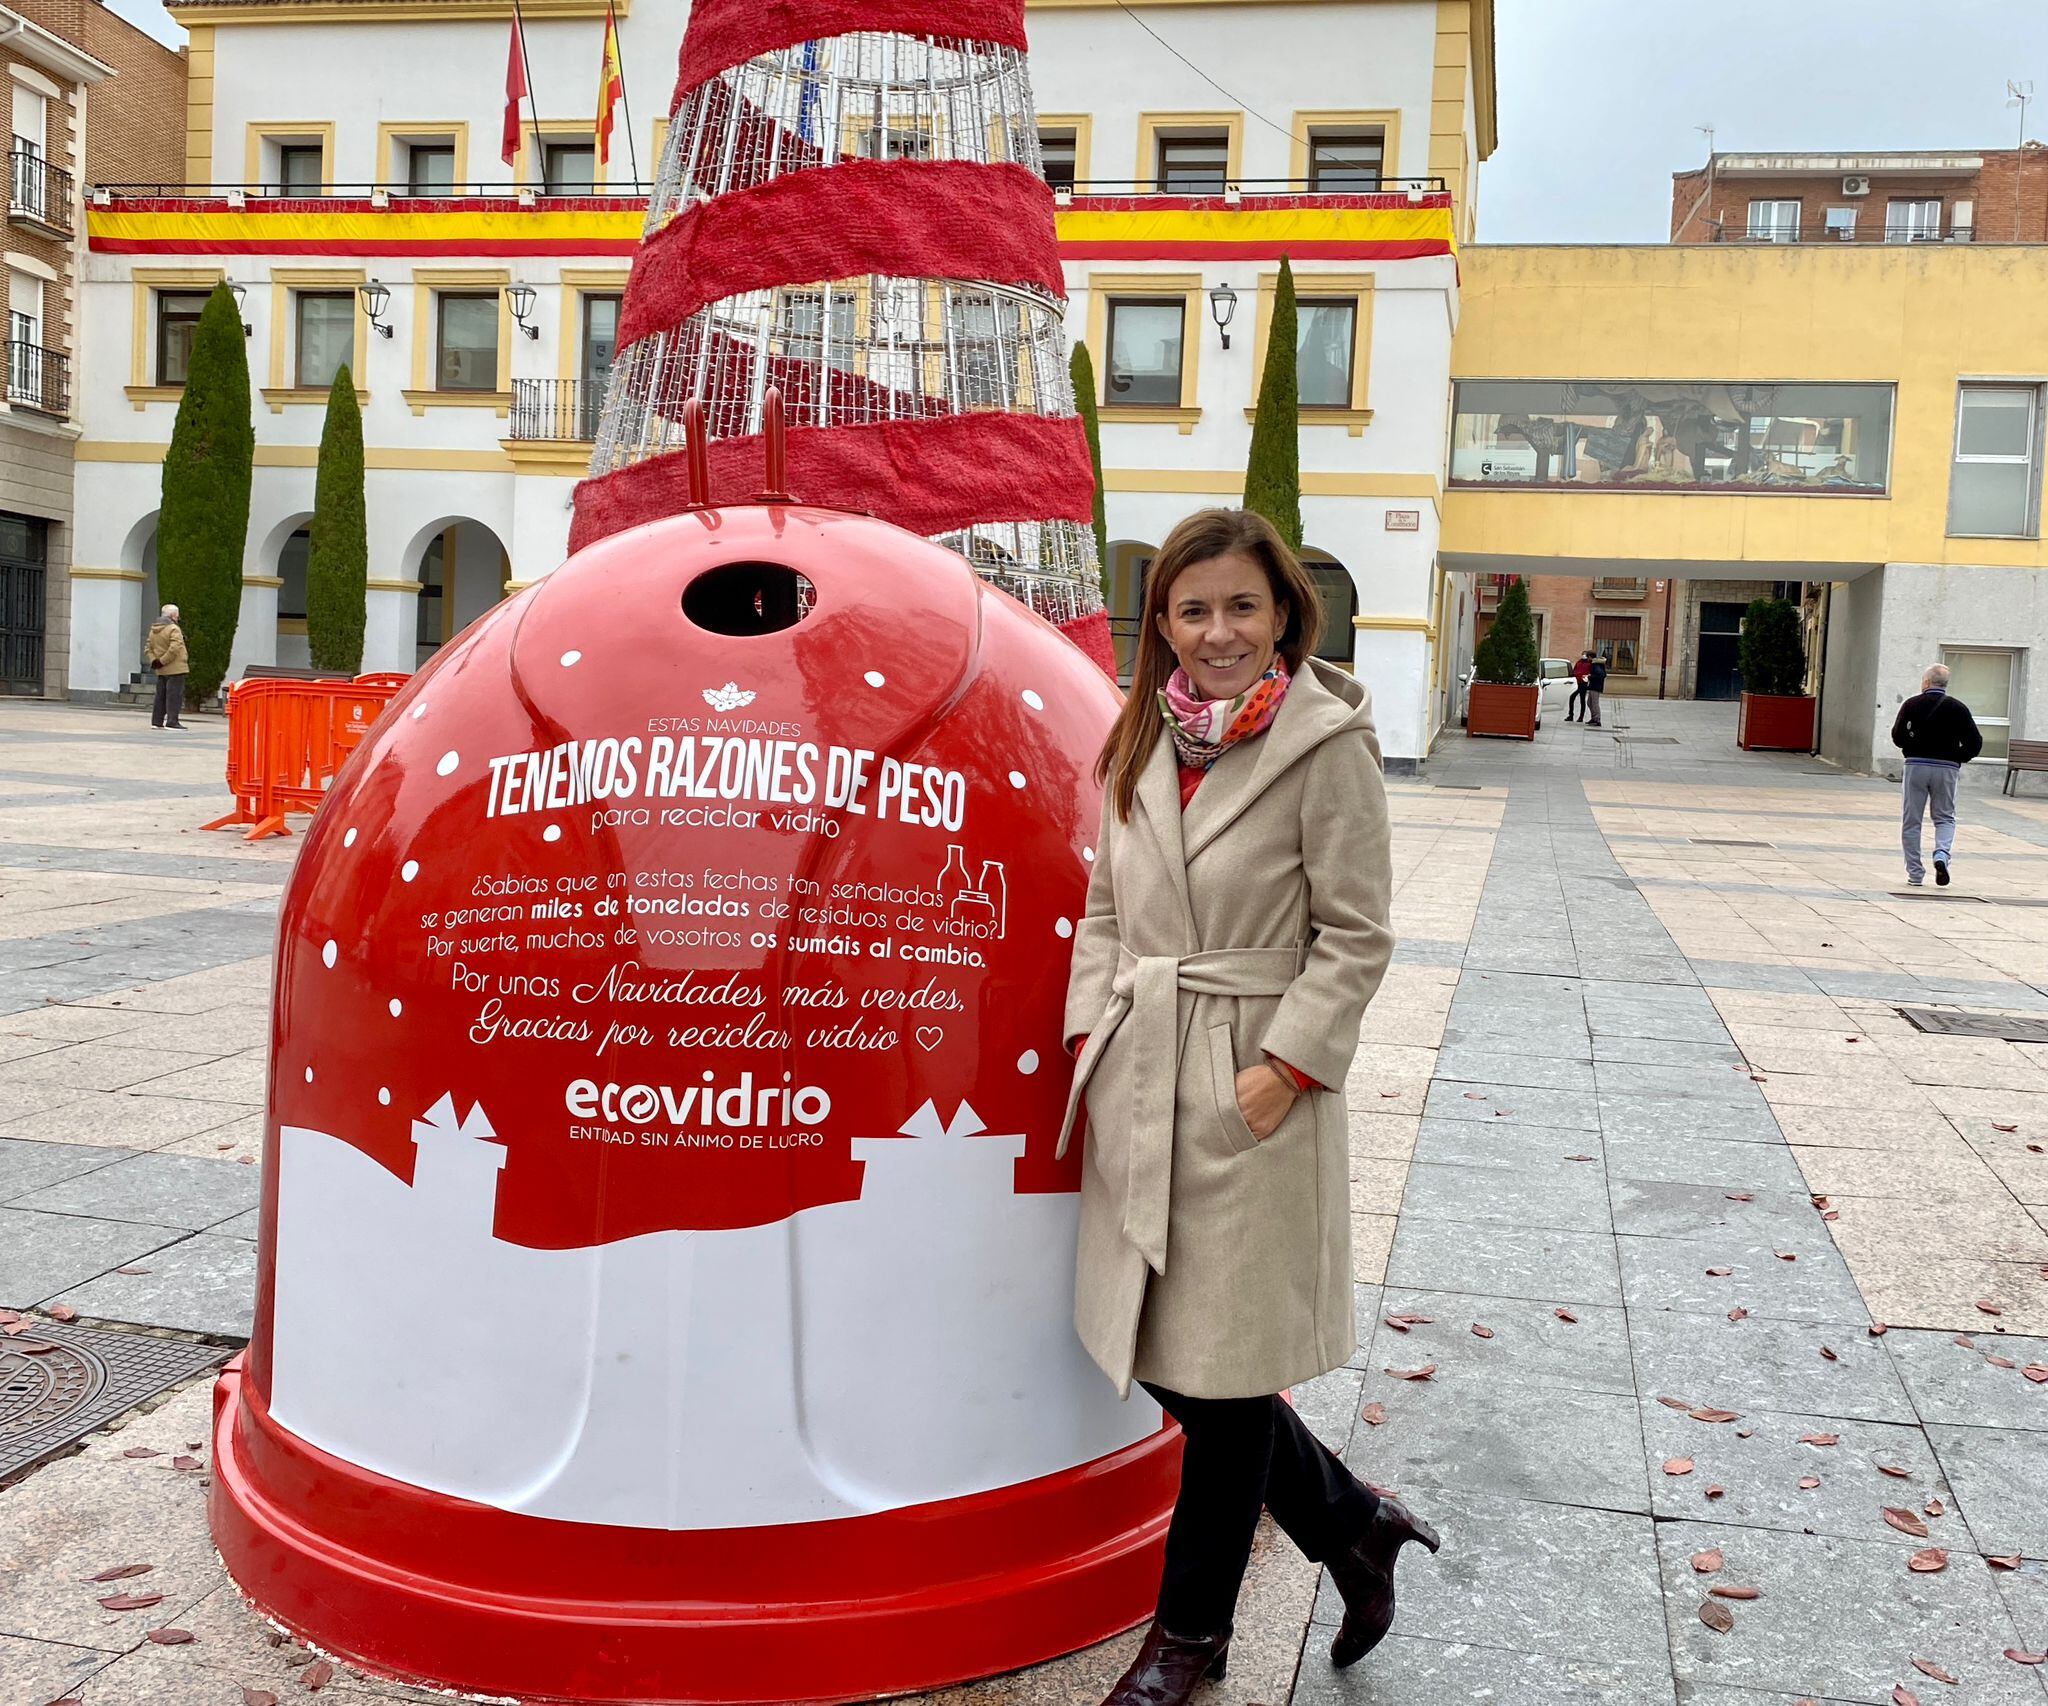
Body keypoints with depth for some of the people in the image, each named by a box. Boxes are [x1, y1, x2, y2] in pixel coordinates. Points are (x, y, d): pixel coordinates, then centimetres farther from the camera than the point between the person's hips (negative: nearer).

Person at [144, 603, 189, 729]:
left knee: (161, 696, 14)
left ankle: (157, 721, 17)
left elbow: (148, 649, 14)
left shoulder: (153, 630, 14)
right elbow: (174, 648, -25)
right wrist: (162, 661, -17)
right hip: (175, 670, -8)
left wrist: (153, 660, 2)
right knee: (174, 695, -5)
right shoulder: (173, 629, -13)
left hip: (161, 671, 8)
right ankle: (172, 722, -8)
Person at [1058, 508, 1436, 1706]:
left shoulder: (1328, 742, -10)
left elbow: (1355, 937, -10)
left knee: (1224, 1368, 6)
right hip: (1142, 1080, 7)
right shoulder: (1144, 742, 8)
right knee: (1157, 1352, 13)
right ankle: (1354, 1526, 35)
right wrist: (1090, 1041, 4)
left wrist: (1284, 1068, -16)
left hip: (1254, 1085, -6)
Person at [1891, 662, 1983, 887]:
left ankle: (1915, 873, 6)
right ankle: (1942, 854, -13)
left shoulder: (1912, 705, -1)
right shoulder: (1958, 708, 2)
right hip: (1947, 768, 1)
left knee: (1911, 821, 7)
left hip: (1916, 765, -1)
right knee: (1945, 818, 13)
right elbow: (1975, 744, -2)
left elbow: (1898, 737, -4)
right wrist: (1957, 758, 14)